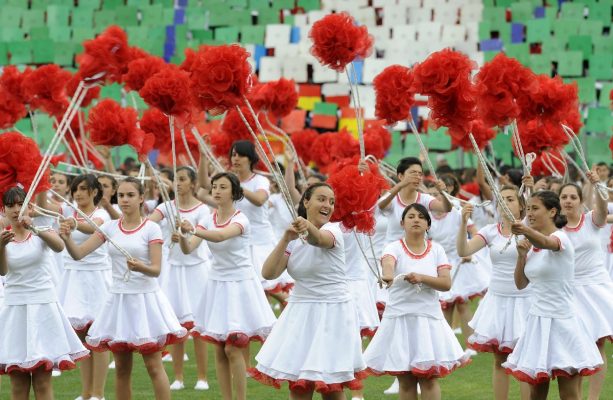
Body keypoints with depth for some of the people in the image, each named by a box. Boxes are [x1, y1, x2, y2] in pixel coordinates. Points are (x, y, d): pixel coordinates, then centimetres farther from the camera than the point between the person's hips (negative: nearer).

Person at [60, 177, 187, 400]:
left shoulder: (151, 229, -5)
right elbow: (78, 254, -2)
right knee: (122, 369, 7)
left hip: (145, 298, -4)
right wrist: (66, 238, -22)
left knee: (153, 366, -5)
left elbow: (156, 269, -11)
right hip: (119, 298, 4)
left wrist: (140, 267, -32)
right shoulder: (110, 228, 5)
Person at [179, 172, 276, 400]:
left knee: (233, 349, -9)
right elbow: (189, 249, -9)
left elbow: (221, 236, -34)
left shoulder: (240, 219, -13)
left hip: (239, 284, -5)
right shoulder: (209, 220, 3)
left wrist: (194, 229, -50)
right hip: (217, 283, 5)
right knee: (219, 350, 4)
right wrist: (182, 236, -32)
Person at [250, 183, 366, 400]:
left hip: (332, 313, -4)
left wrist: (308, 227, -57)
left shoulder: (333, 230, -8)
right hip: (301, 312, 4)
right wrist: (285, 239, -19)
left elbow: (319, 239, -34)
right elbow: (268, 273, -7)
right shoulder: (294, 239, 5)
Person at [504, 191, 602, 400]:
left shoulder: (561, 238, -13)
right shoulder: (533, 246, 10)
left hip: (561, 321, -7)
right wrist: (522, 255, -1)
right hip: (537, 319, 7)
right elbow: (520, 284, 16)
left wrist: (526, 231, -59)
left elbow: (547, 243, -38)